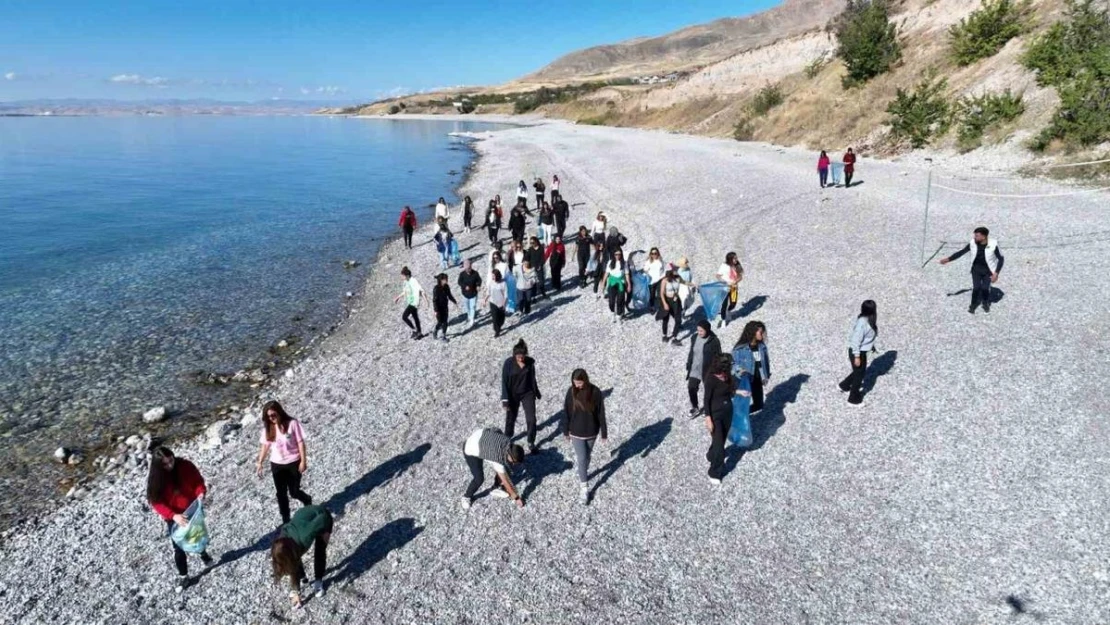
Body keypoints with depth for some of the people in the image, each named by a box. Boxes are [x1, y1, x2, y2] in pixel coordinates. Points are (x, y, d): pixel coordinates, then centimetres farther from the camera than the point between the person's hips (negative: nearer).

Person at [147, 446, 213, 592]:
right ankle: (183, 577, 29)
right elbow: (156, 502, -19)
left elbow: (198, 481, -7)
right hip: (173, 518, -1)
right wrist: (173, 516, -32)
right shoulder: (155, 479, -21)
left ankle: (204, 554, 55)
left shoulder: (186, 466, -20)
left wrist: (201, 493, -30)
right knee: (178, 547, 10)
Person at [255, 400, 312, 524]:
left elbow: (300, 442, -12)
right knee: (281, 494, 9)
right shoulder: (268, 427, -3)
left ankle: (307, 500, 37)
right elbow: (265, 446, 5)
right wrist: (259, 463, 0)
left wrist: (303, 461, -14)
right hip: (277, 464, 4)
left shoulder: (292, 423, -16)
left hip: (293, 462, -4)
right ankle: (286, 521, 23)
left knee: (294, 492, 4)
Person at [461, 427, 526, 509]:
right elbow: (505, 481, -23)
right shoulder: (497, 459, -35)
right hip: (471, 450, -7)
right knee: (479, 479, -14)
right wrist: (516, 498, -13)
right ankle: (467, 497, 14)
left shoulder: (509, 442, -20)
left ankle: (495, 488, 25)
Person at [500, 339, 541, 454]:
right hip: (513, 395, -1)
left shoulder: (530, 362, -12)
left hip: (528, 394, 1)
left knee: (531, 419, -3)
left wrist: (536, 392, 14)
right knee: (510, 419, 16)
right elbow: (504, 382, -13)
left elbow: (532, 378, 4)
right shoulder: (508, 363, -19)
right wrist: (505, 400, -15)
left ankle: (531, 443, 17)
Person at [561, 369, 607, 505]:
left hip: (592, 432, 0)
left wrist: (604, 433, -4)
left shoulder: (595, 392, -16)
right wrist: (566, 431, 5)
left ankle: (583, 473, 46)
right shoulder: (571, 392, -13)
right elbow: (566, 413, -2)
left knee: (587, 456, 19)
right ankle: (584, 488, 9)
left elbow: (601, 414, -9)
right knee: (582, 459, -1)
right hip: (576, 433, 0)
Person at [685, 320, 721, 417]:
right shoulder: (695, 338, -1)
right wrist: (688, 365, 12)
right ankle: (694, 408, 24)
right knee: (691, 388, 5)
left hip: (708, 371, -5)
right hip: (694, 370, 5)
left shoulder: (714, 341, -16)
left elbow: (718, 357, -11)